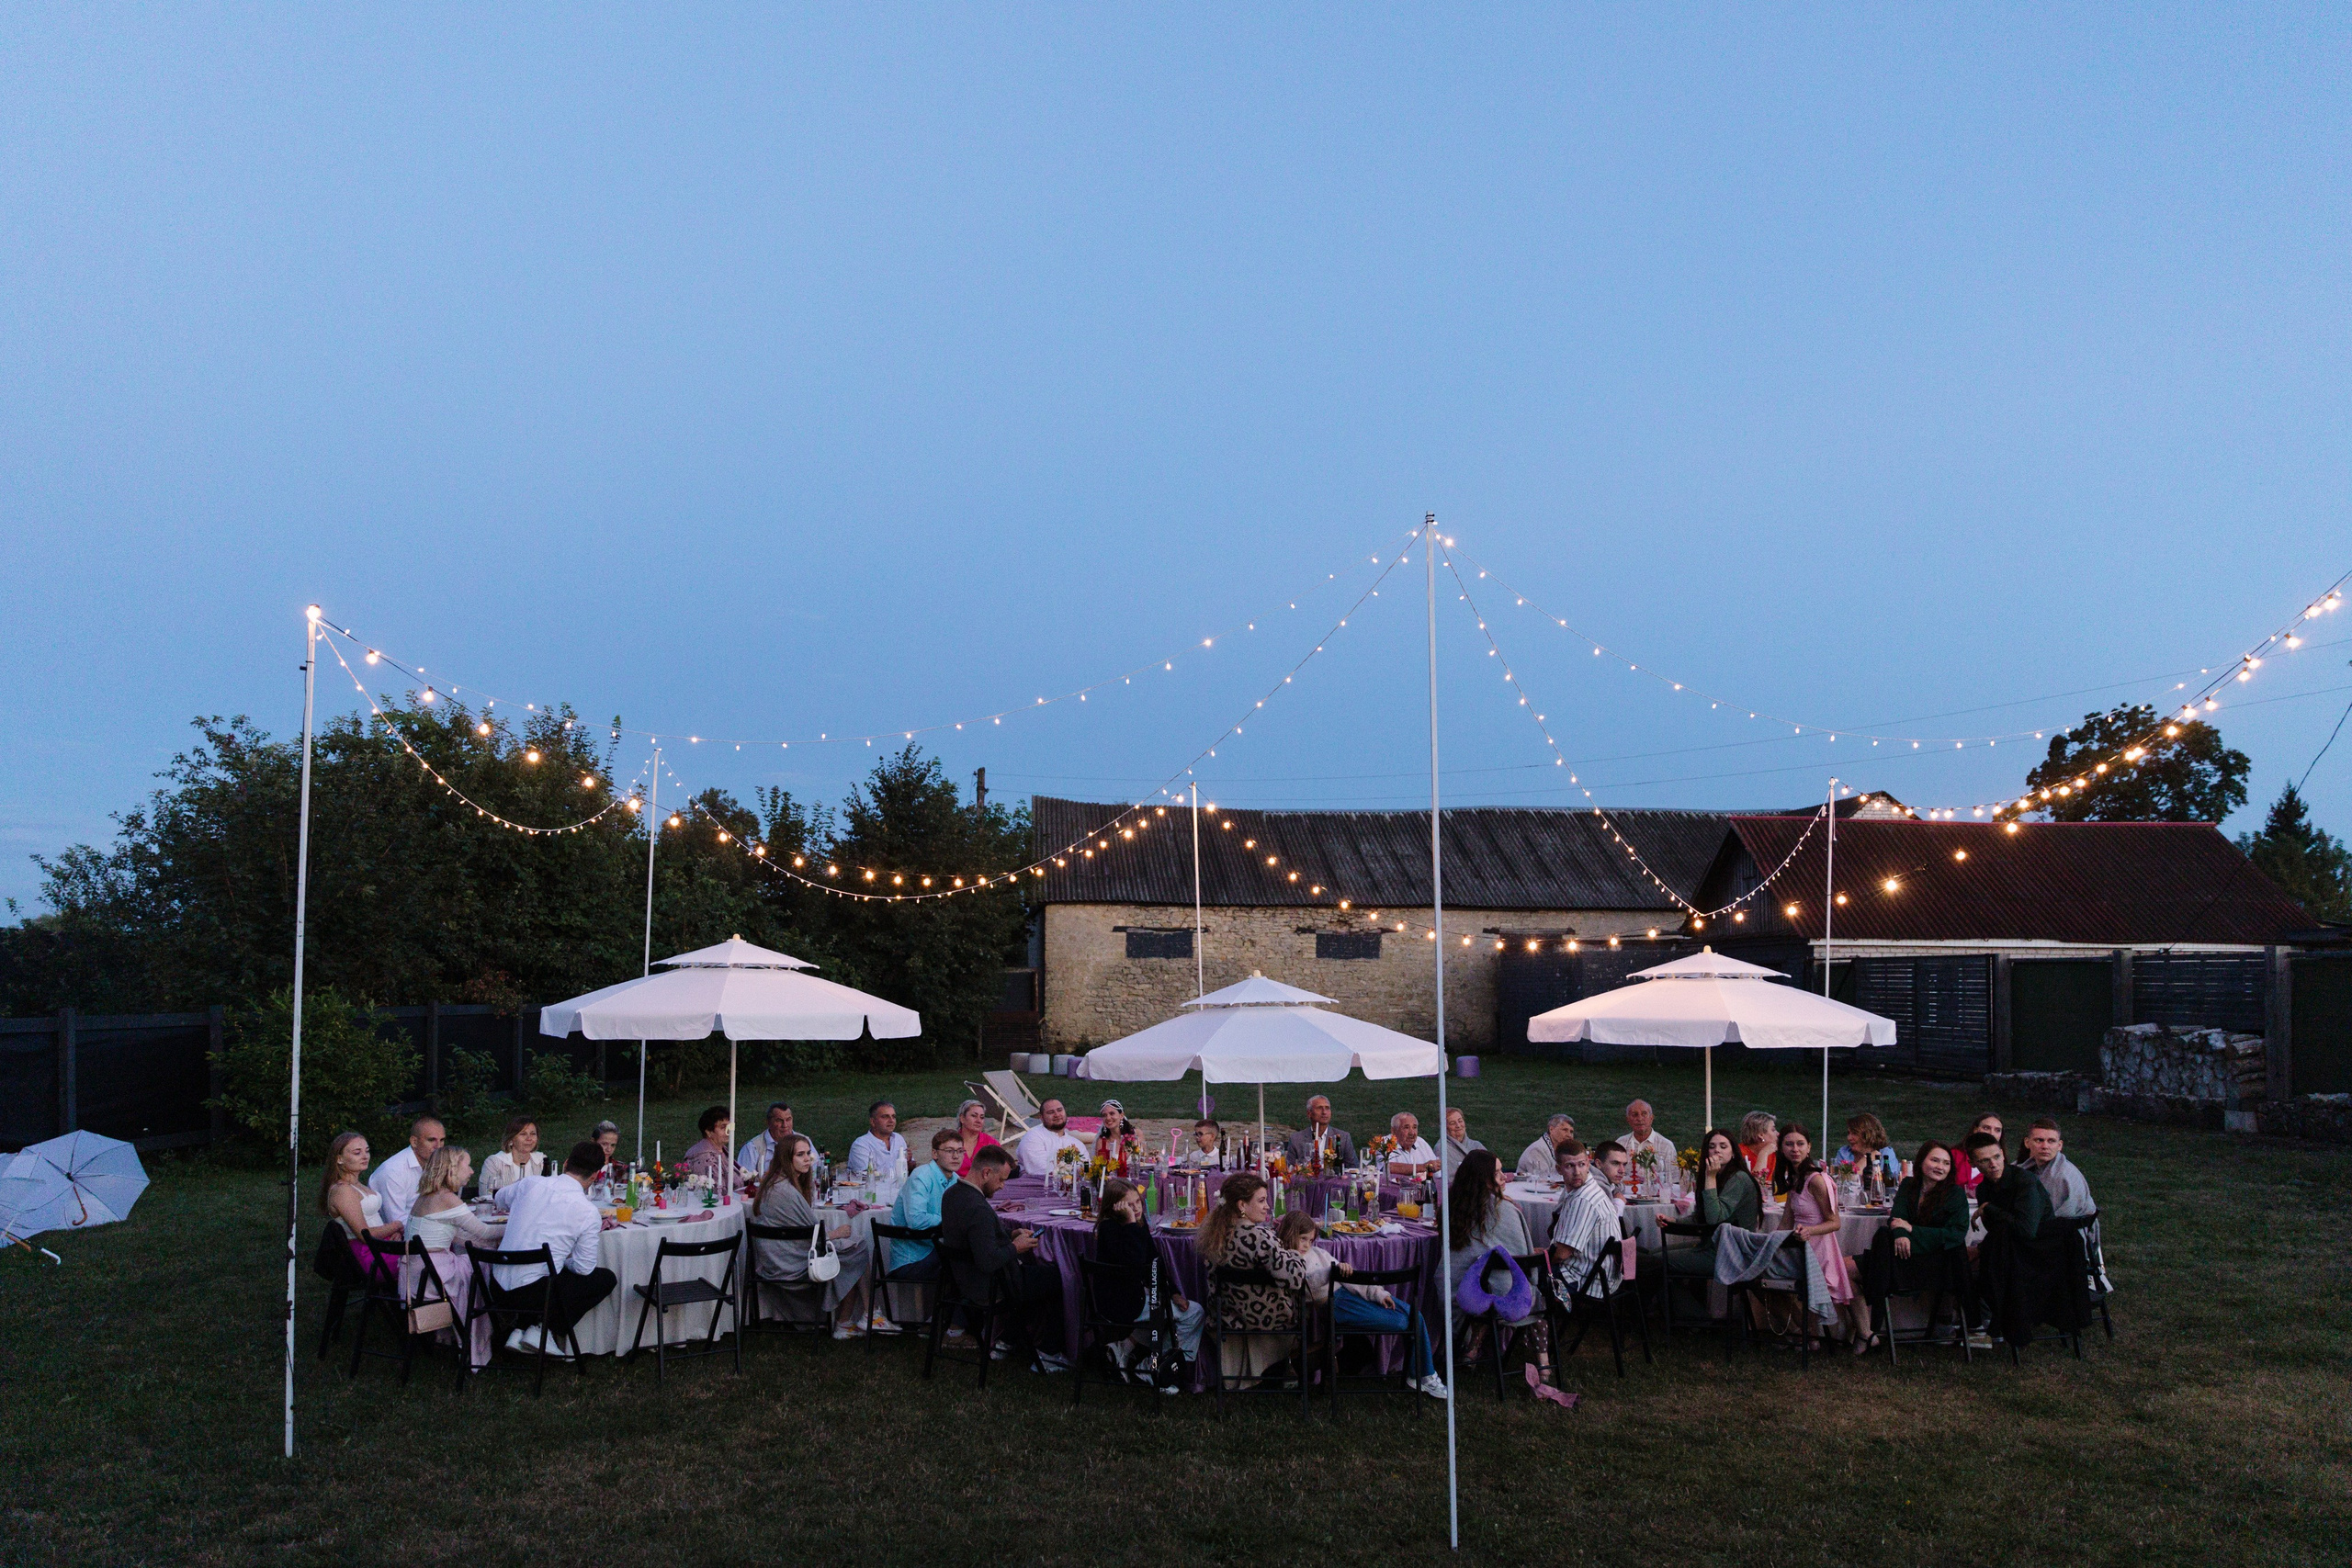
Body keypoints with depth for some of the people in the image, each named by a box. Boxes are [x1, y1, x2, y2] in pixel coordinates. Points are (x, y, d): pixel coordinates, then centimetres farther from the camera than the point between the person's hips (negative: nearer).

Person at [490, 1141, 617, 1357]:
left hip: (498, 1285, 6)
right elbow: (584, 1268, -5)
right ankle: (545, 1329, 6)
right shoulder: (589, 1213, -11)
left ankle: (519, 1329, 17)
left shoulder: (531, 1183, 1)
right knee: (606, 1278, 13)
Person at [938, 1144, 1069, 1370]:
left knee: (1038, 1264, 24)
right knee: (1055, 1277, 7)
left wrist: (1010, 1236, 8)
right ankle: (1047, 1351, 23)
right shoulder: (978, 1209, -30)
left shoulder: (952, 1194, 1)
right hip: (986, 1288, -9)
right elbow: (988, 1262, -32)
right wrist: (1015, 1247, -16)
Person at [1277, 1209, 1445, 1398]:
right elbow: (1307, 1283, -22)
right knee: (1402, 1323, -16)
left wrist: (1377, 1292, 5)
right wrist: (1333, 1270, -37)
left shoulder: (1316, 1253, 21)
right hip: (1334, 1304, -8)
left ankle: (1425, 1376, 7)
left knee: (1416, 1318, -4)